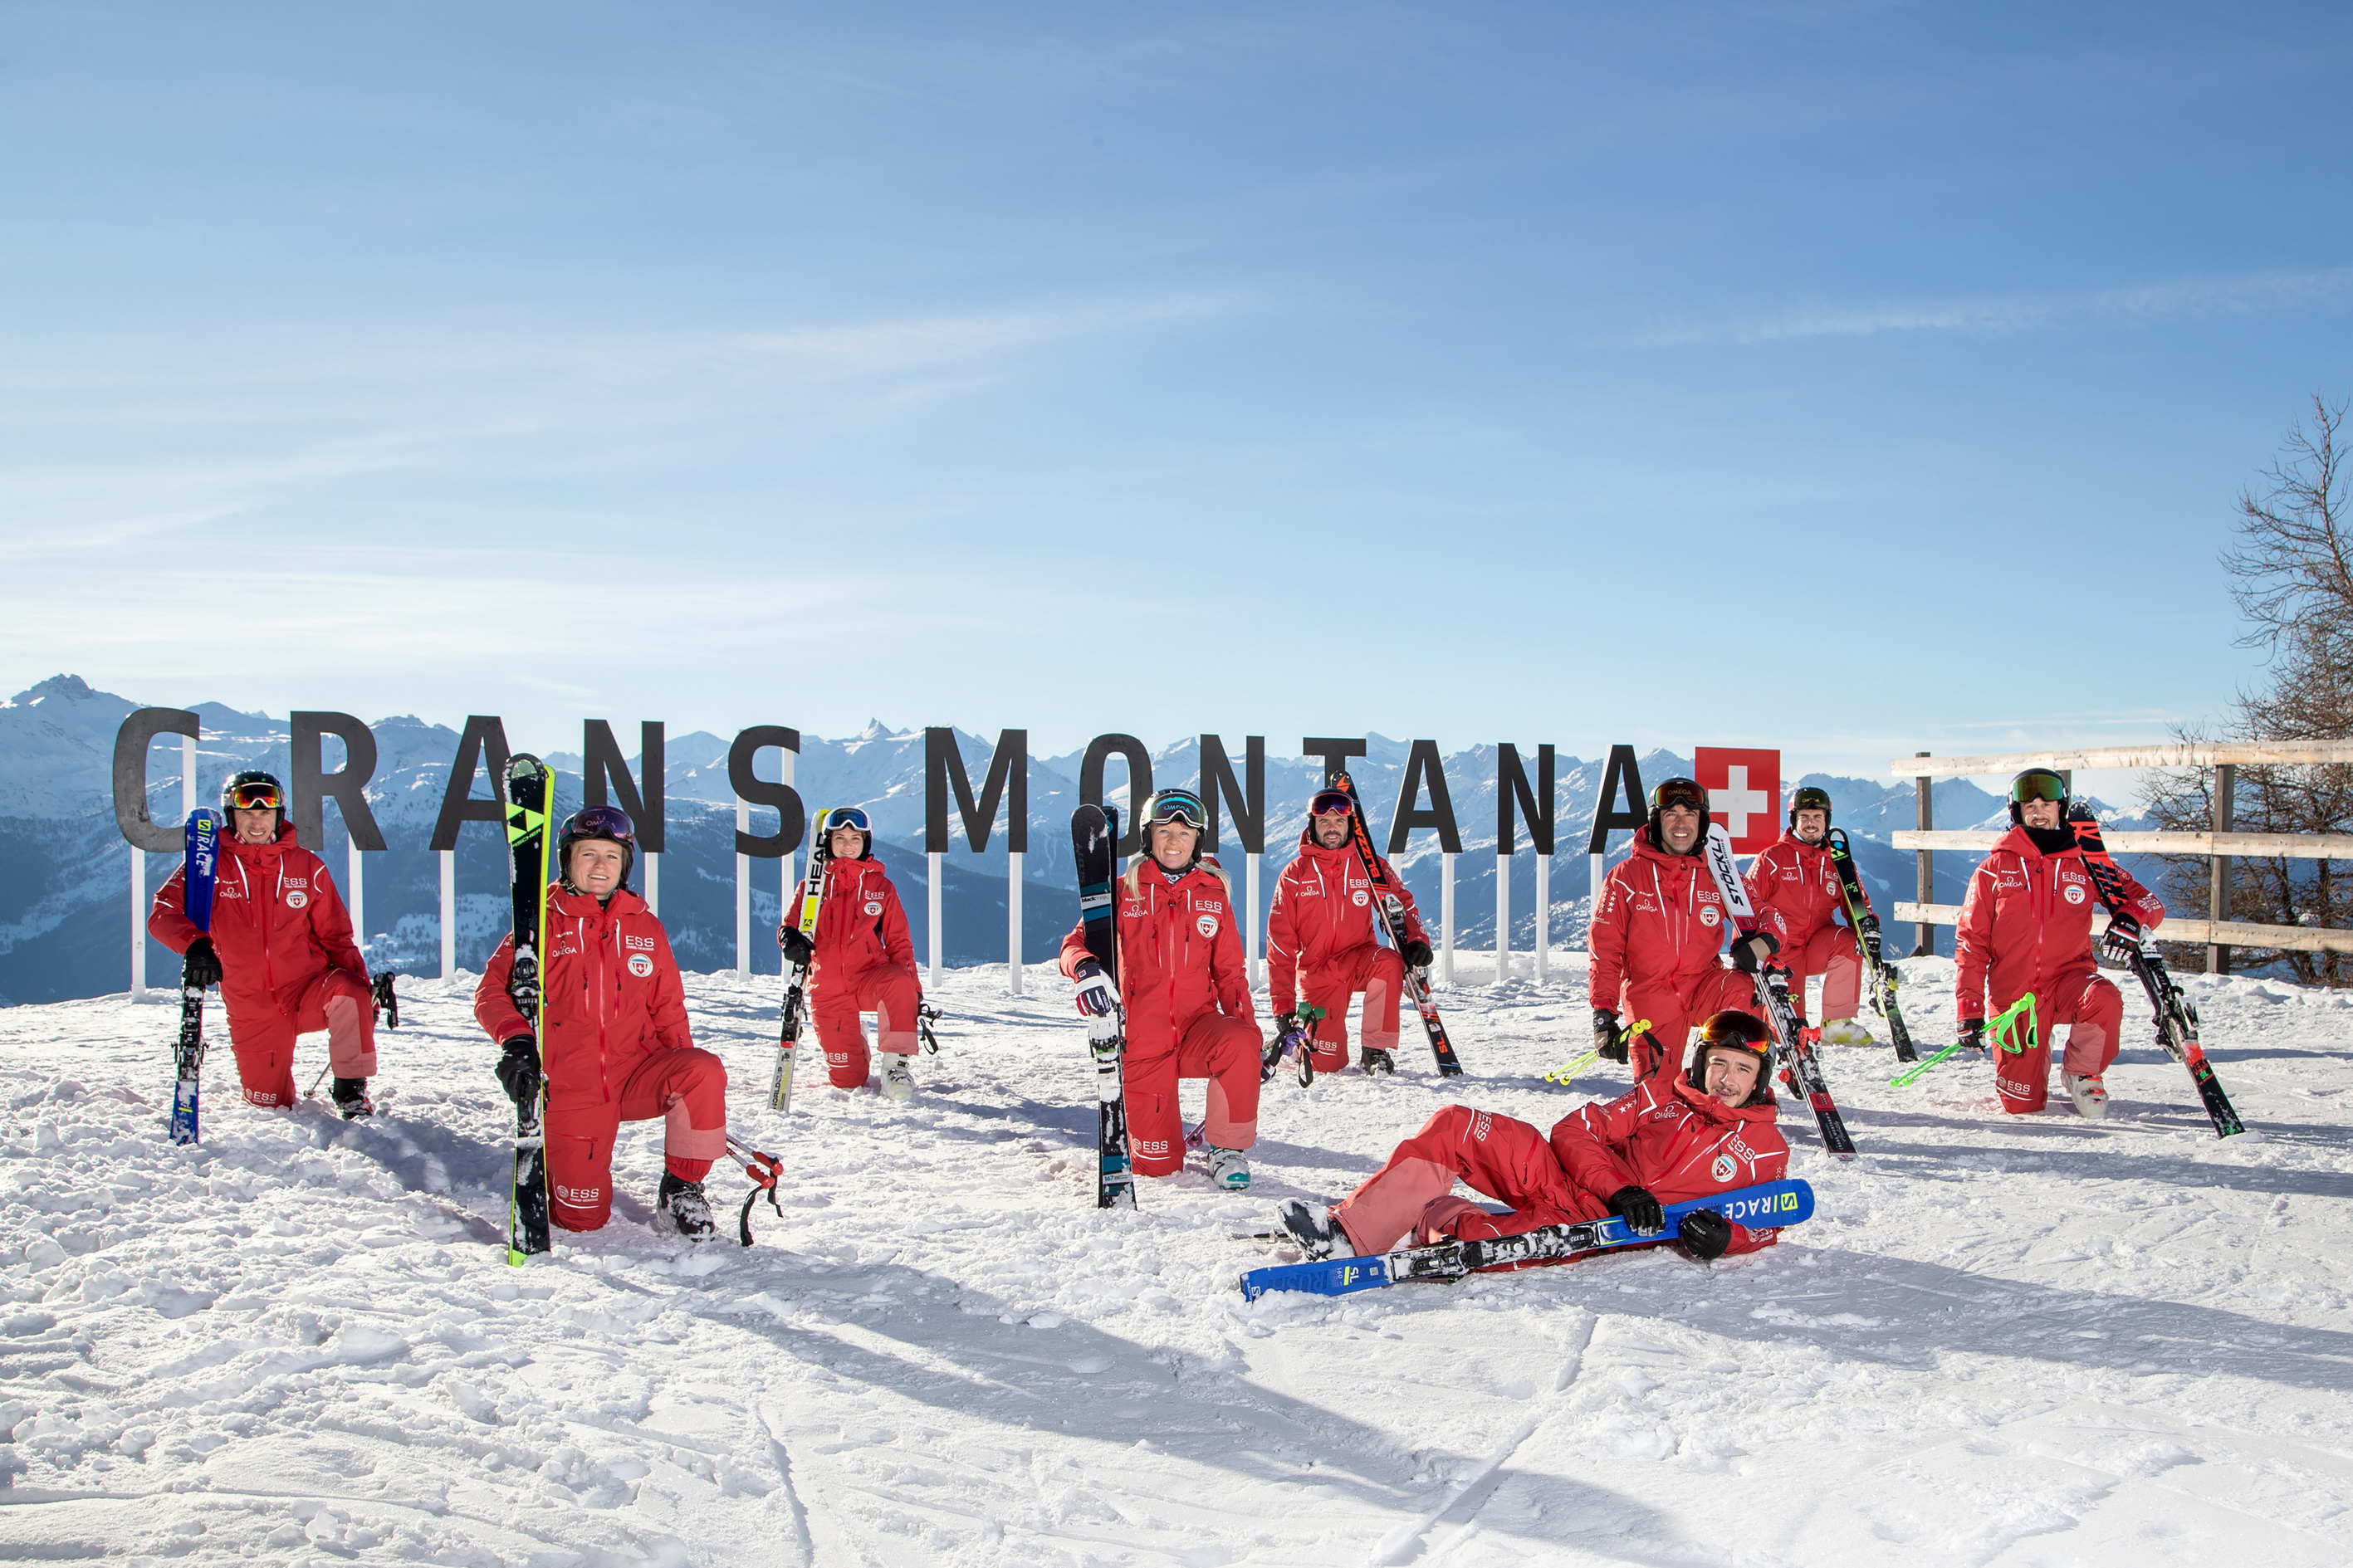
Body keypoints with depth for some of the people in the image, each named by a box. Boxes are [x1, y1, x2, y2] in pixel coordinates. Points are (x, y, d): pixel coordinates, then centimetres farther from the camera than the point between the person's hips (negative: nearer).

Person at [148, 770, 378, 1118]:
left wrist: (363, 987, -7)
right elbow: (163, 913, -14)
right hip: (252, 1008, 0)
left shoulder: (307, 867, 2)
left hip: (308, 993, 0)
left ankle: (350, 1088, -15)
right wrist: (195, 944, -36)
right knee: (271, 1108, 4)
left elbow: (336, 936, 7)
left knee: (348, 992, -34)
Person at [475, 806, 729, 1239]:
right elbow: (493, 992, -8)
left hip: (637, 1075, 2)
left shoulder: (644, 926, 7)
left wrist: (682, 1077, -2)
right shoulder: (544, 925, 0)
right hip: (571, 1086, -2)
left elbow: (668, 1009, 10)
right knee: (581, 1219, -3)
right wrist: (517, 1041, -28)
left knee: (705, 1072, -30)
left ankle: (682, 1186, -9)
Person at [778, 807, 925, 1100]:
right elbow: (789, 925, 0)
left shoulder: (881, 886, 5)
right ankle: (856, 1039, 35)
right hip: (828, 988, 1)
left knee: (899, 982, -38)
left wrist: (914, 990, -5)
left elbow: (898, 943, 6)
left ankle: (897, 1064, -21)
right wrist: (790, 939, -26)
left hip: (870, 978, -1)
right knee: (847, 1081, -2)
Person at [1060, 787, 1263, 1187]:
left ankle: (1227, 1147, -11)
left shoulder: (1213, 893, 6)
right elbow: (1076, 943, -4)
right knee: (1156, 1166, -4)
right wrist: (1086, 967, -29)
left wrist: (1247, 1024, -7)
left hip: (1198, 1027, 1)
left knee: (1240, 1045, -35)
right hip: (1142, 1040, -1)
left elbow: (1230, 970, 8)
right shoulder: (1125, 891, 2)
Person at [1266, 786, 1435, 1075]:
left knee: (1389, 961, -34)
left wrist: (1417, 940, -22)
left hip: (1360, 960, 1)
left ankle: (1377, 1050, -19)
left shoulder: (1369, 866, -1)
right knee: (1327, 1063, -12)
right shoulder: (1295, 874, -4)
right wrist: (1283, 1005, -10)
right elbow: (1280, 942, -5)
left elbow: (1402, 903, 1)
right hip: (1317, 972, -1)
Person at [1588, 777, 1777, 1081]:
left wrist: (1763, 941, -15)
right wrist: (1604, 1011, -9)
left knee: (1741, 989, -31)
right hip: (1649, 997, -1)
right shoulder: (1626, 876, 0)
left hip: (1704, 987, 1)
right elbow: (1604, 947, 0)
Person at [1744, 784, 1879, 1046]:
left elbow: (1857, 902, 7)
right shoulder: (1772, 858, -4)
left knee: (1848, 942, -30)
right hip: (1781, 952, -3)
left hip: (1818, 949, 3)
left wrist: (1868, 923, -16)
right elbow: (1748, 899, -5)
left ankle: (1836, 1022, -18)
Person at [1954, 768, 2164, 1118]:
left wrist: (2131, 919, -22)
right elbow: (1971, 942, 3)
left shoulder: (2085, 863, 5)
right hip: (2013, 993, 0)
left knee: (2104, 1001, -36)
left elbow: (2146, 901, 4)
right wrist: (1969, 1010, -4)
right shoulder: (1994, 869, 3)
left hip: (2069, 977, 1)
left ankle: (2082, 1075, -5)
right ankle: (2036, 1061, 32)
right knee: (2023, 1106, -6)